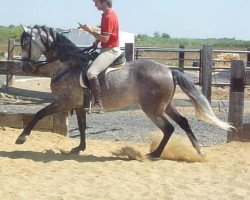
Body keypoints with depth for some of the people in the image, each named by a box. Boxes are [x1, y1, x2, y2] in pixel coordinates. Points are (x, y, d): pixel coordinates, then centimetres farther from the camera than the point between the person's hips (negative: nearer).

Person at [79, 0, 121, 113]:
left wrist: (90, 31, -16)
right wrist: (97, 40, 8)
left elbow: (105, 38, -23)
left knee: (91, 72, -27)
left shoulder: (109, 17, -19)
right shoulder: (106, 14, 13)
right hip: (106, 49, 11)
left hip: (111, 51, -11)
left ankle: (98, 105, -29)